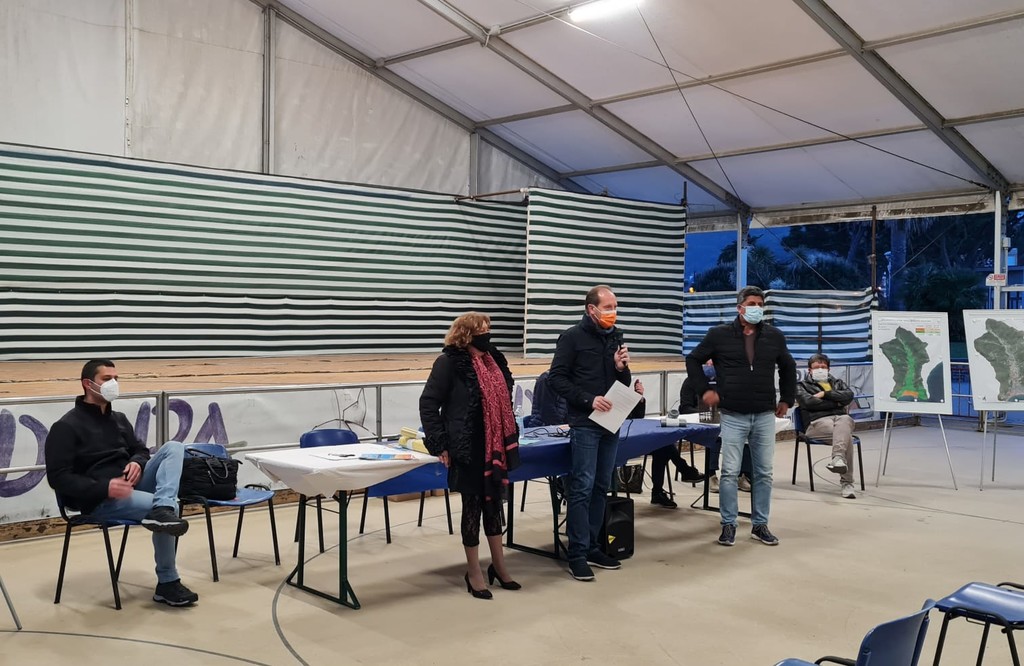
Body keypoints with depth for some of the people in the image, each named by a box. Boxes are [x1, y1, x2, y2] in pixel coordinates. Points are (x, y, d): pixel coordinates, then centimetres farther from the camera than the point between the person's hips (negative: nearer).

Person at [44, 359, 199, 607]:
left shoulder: (119, 419, 16)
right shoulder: (66, 426, -6)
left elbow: (140, 449, 23)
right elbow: (58, 477, -13)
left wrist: (137, 462, -4)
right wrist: (104, 488, -24)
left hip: (130, 486, 7)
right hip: (99, 500, -7)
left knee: (173, 447, -11)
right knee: (163, 505, -27)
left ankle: (162, 509, -37)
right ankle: (167, 584, -12)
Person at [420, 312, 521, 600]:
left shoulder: (493, 359, 9)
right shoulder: (450, 362, -12)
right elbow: (428, 404, -13)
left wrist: (509, 441, 17)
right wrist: (439, 444, -15)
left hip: (496, 447, 7)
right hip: (468, 449, -7)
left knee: (494, 503, 15)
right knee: (473, 505, 3)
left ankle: (499, 566, 28)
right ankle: (474, 572, 17)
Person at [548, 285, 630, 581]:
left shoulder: (616, 337, 13)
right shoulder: (573, 337, -5)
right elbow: (557, 378, -10)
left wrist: (622, 368, -4)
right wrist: (589, 400, -18)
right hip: (585, 423, -6)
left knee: (601, 487, 10)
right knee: (582, 487, -7)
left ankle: (591, 547, 19)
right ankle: (577, 554, -1)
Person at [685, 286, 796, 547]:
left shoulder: (774, 336, 7)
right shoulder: (719, 335, -2)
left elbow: (788, 367, 21)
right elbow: (693, 360, 7)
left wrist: (787, 399, 16)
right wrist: (704, 390, 0)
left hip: (765, 416, 3)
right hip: (732, 416, -3)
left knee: (764, 472, 7)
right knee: (730, 471, -1)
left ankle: (760, 525, 19)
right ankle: (728, 525, 11)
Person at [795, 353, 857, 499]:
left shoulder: (837, 382, 31)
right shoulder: (802, 386, 21)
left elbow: (849, 396, 8)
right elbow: (809, 402, -2)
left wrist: (825, 394, 0)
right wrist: (837, 402, 4)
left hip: (841, 417, 3)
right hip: (818, 420, -3)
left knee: (844, 421, -38)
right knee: (846, 435, -35)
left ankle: (838, 458, -59)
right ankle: (846, 483, -48)